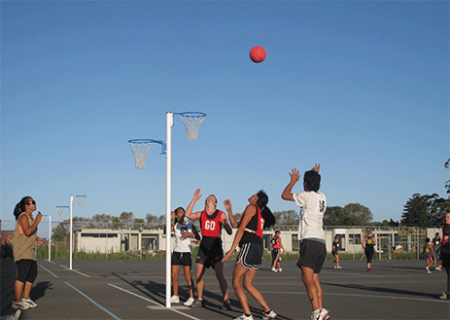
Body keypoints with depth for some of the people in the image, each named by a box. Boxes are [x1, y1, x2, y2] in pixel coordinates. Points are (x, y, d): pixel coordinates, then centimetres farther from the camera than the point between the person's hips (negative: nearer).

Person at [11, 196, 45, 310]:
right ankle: (16, 302, -11)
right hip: (22, 251, -10)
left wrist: (37, 239, 13)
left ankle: (26, 299, 22)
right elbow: (27, 232, -23)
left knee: (33, 274, 12)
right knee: (23, 276, -14)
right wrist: (37, 221, -16)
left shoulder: (31, 217, 18)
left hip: (30, 251, 10)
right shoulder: (23, 217, -12)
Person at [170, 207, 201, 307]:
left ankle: (191, 297, -4)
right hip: (176, 252, 3)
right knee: (174, 276, 4)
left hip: (186, 252, -3)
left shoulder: (190, 225, 4)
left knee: (188, 276, -8)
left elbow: (198, 237, -3)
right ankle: (175, 296, 16)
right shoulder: (175, 226, 7)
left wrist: (190, 234, -19)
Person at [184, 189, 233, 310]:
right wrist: (194, 199, -10)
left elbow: (229, 232, -4)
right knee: (199, 276, 3)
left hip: (216, 249, -3)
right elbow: (188, 214, -11)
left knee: (219, 276, -11)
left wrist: (226, 224, -26)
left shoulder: (221, 215, -1)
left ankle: (226, 300, -5)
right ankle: (200, 299, 16)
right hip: (203, 248, 3)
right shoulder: (201, 214, 7)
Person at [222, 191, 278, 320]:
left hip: (249, 246, -9)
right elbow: (236, 225, 29)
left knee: (236, 283, -7)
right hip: (259, 248, 9)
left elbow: (241, 229, -8)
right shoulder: (260, 214, 27)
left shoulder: (251, 208, 1)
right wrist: (230, 210, 33)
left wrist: (231, 250, -13)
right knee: (247, 284, 13)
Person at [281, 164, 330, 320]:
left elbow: (285, 195, 4)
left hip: (310, 241, -9)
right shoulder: (322, 197, 16)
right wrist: (315, 176, 49)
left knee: (307, 278, -15)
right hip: (321, 243, 9)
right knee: (315, 279, 11)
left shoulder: (308, 196, -6)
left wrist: (293, 181, 18)